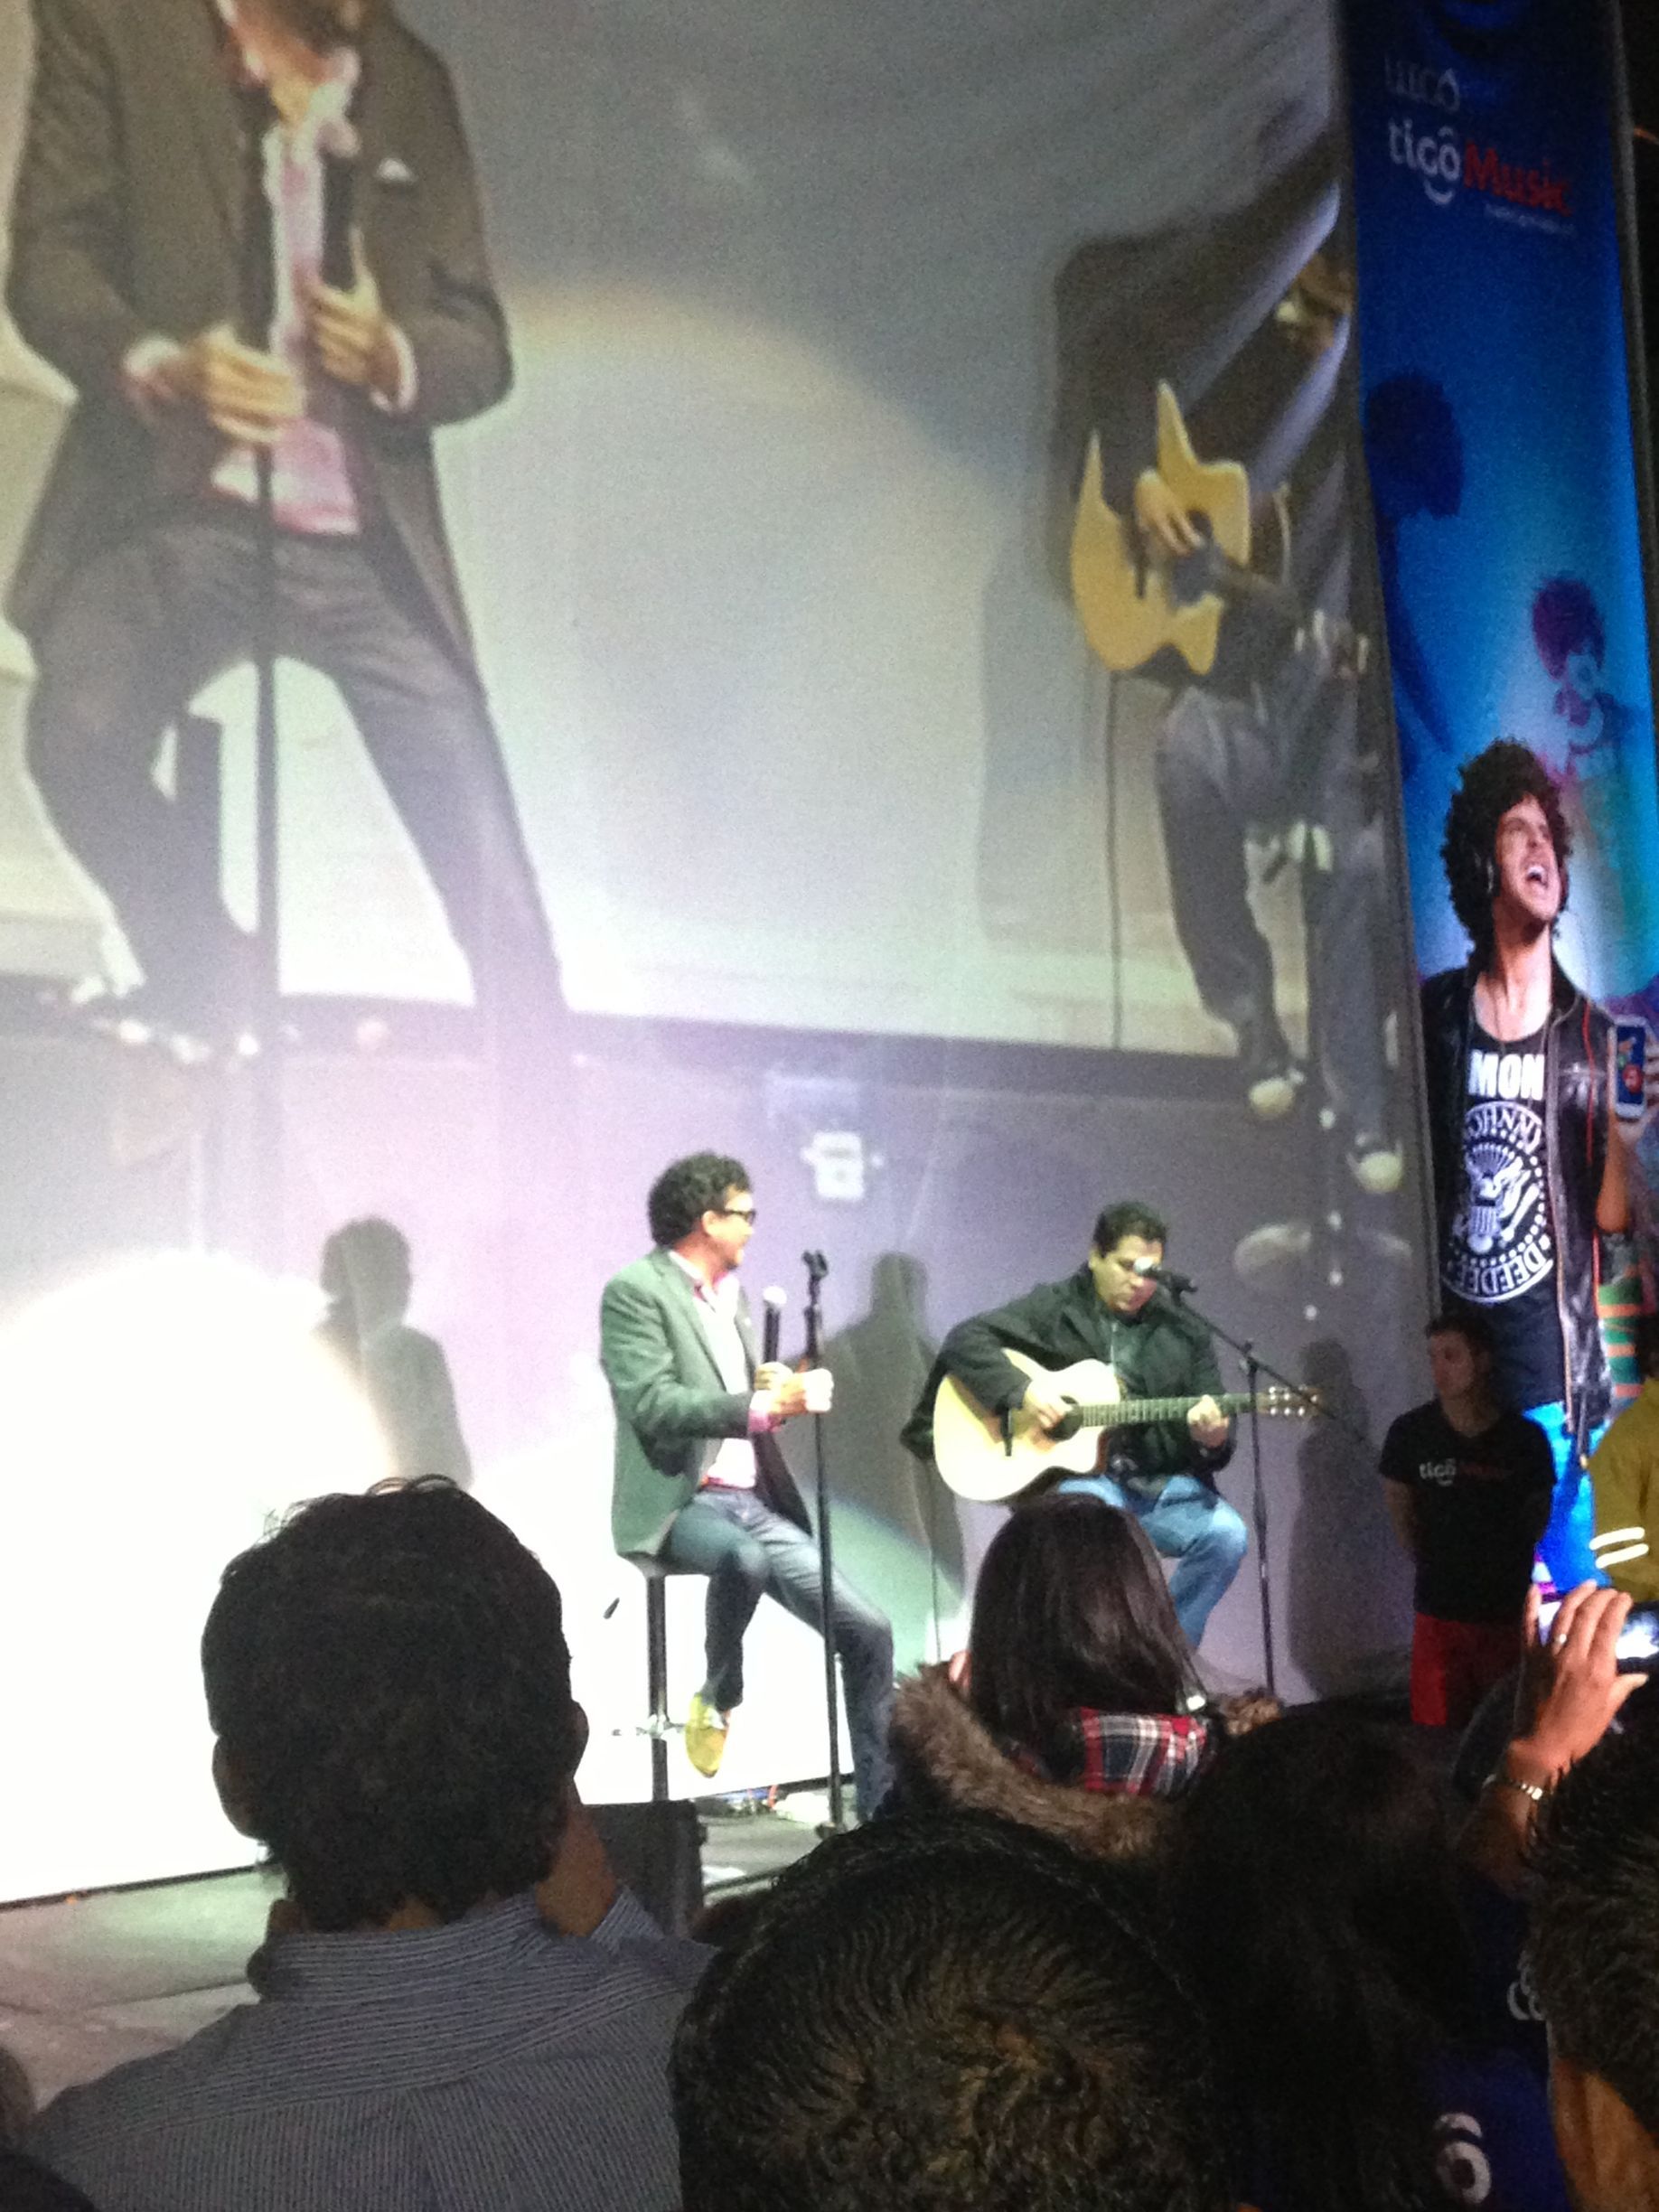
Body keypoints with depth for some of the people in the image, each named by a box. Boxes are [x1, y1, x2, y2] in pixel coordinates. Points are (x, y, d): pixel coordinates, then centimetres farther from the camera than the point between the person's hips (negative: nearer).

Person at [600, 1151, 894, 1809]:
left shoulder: (732, 1293, 18)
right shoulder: (635, 1291, -6)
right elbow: (651, 1406, -19)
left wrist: (782, 1388, 3)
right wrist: (761, 1404, -25)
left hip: (755, 1501, 7)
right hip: (677, 1502, -7)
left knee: (867, 1631, -5)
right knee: (745, 1558, -40)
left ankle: (882, 1805, 5)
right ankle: (718, 1696, -12)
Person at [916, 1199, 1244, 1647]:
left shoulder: (1183, 1333, 13)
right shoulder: (1053, 1308, 6)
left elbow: (1217, 1434, 13)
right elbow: (964, 1340, -2)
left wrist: (1212, 1438, -13)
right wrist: (1022, 1390, -17)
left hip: (1162, 1482, 3)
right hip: (1074, 1473, -3)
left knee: (1226, 1534, -25)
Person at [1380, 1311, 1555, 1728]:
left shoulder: (1525, 1438, -7)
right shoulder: (1410, 1433, -8)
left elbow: (1538, 1512, 8)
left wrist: (1504, 1566, 11)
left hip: (1507, 1609, 0)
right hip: (1439, 1611, 0)